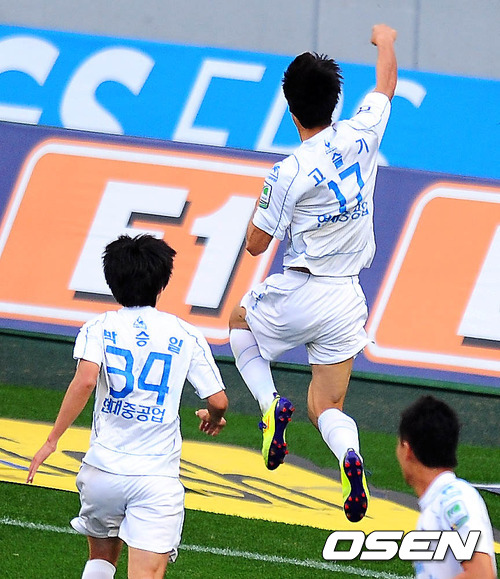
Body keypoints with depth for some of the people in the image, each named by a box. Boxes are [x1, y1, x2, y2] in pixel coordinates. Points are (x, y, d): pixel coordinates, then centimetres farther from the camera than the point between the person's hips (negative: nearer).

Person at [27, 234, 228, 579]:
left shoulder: (99, 329, 3)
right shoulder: (186, 336, 5)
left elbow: (85, 381, -15)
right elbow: (218, 401, 4)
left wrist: (52, 440, -8)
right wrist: (213, 419, 28)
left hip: (102, 470, 1)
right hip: (158, 476, -1)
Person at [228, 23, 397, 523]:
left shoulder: (290, 173, -17)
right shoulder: (361, 135, -4)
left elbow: (255, 244, -7)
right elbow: (387, 83, 18)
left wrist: (263, 206, 12)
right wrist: (385, 42, 38)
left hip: (297, 294, -4)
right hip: (346, 300, 4)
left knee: (240, 321, 30)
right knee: (327, 409, 12)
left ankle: (270, 404, 6)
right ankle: (347, 452, -24)